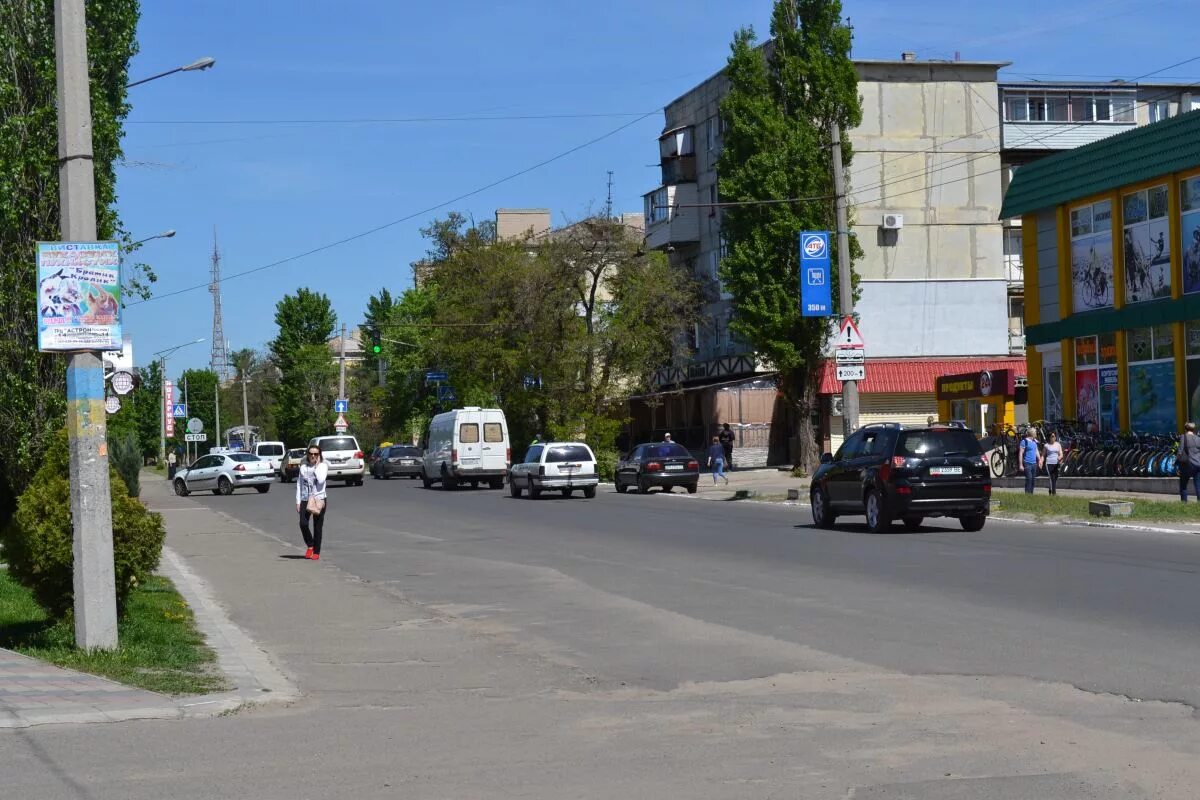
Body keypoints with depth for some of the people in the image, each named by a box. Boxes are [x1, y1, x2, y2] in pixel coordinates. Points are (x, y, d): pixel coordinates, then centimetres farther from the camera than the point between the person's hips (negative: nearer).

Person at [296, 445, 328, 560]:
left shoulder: (323, 466, 0)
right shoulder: (303, 467, 9)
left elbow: (321, 480, -19)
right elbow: (299, 484, 11)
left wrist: (317, 465, -10)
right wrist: (298, 501, 6)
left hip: (319, 499, -2)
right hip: (305, 499, 2)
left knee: (318, 527, 1)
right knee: (303, 524, -12)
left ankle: (316, 552, 11)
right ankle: (310, 545, 11)